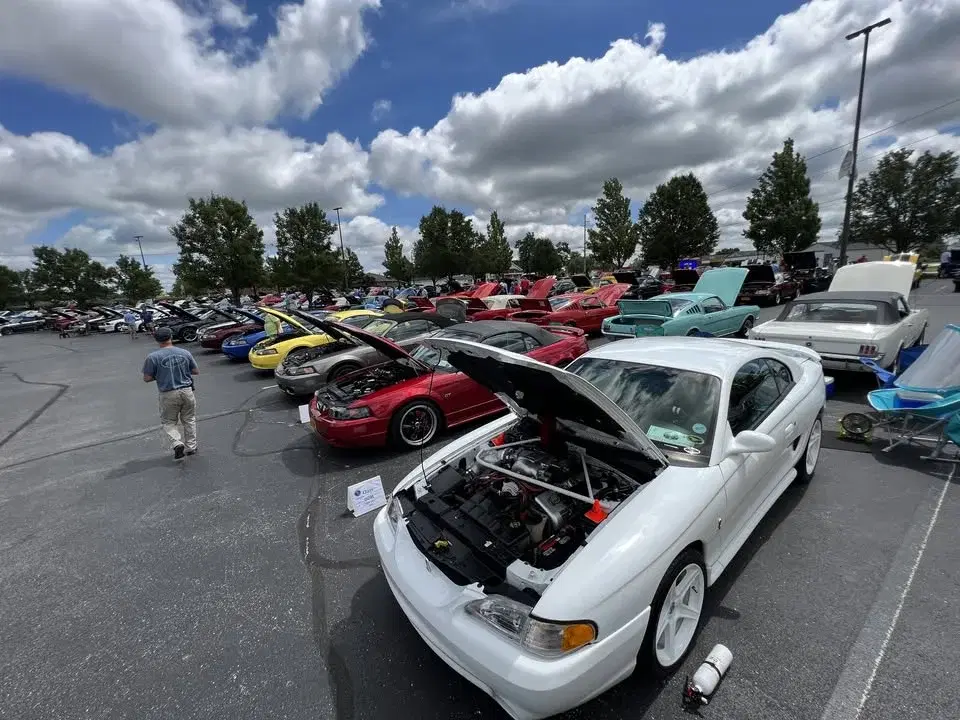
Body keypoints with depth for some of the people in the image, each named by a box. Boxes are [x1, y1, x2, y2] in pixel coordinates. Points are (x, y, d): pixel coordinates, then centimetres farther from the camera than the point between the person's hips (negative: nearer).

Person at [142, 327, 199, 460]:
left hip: (168, 395, -2)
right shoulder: (185, 353, -2)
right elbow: (196, 371, 5)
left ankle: (178, 443, -6)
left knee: (168, 422, 15)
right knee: (189, 420, 16)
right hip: (187, 391, 2)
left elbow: (147, 378, -4)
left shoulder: (152, 357, -9)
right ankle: (191, 447, 19)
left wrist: (159, 375, 13)